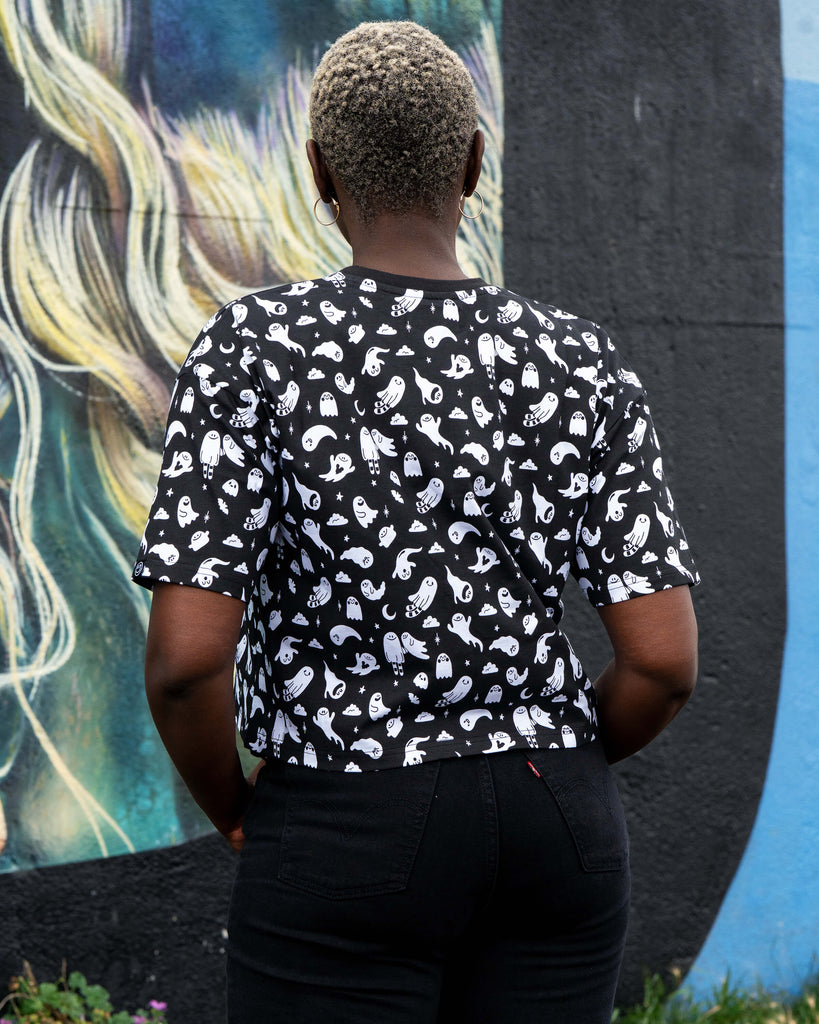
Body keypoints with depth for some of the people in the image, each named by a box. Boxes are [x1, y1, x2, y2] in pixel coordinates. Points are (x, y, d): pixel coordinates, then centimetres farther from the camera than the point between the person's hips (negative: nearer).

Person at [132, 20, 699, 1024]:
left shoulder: (252, 349, -10)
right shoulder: (581, 365, -1)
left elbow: (185, 653, -17)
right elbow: (664, 657, -6)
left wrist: (228, 806, 3)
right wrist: (545, 770, 13)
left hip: (347, 841, -3)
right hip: (553, 833, 4)